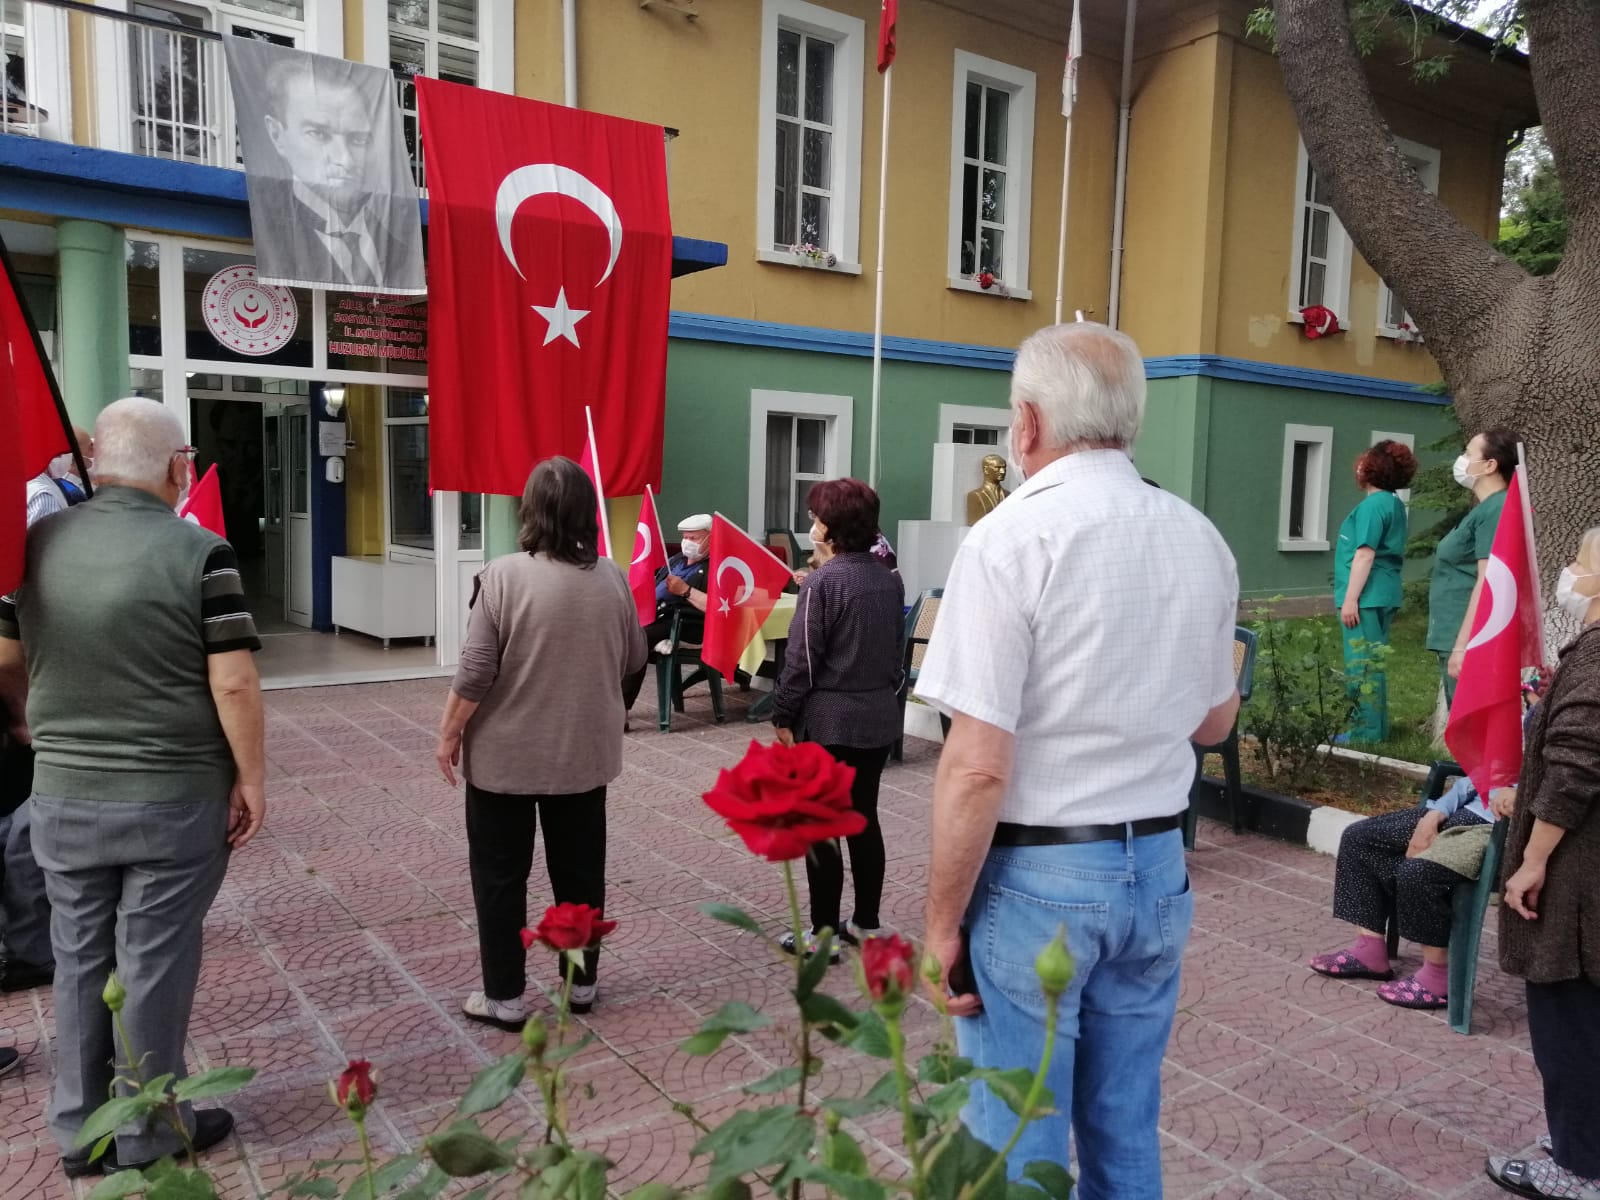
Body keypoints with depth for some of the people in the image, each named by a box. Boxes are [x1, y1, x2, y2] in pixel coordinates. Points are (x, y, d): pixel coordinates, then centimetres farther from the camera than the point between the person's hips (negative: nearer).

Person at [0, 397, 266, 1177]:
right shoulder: (199, 552, -15)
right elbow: (232, 684, -17)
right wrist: (250, 778, -6)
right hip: (174, 798, -4)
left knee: (79, 963, 17)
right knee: (153, 966, 8)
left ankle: (79, 1131, 31)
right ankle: (151, 1135, 23)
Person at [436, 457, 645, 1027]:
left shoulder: (504, 575, -15)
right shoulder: (612, 578, -3)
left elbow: (476, 670, -15)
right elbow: (634, 659, 7)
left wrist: (449, 733, -3)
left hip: (506, 754, -3)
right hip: (585, 753, 4)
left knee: (500, 876, 9)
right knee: (580, 871, 15)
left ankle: (505, 997, 16)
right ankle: (582, 984, 26)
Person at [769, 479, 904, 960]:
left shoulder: (822, 582, -15)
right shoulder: (890, 578, 4)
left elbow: (802, 659, -14)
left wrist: (783, 715, -6)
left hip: (829, 719, -7)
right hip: (880, 715, 7)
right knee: (864, 818, 15)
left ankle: (823, 934, 11)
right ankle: (867, 925, 24)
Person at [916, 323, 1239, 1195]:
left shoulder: (1010, 539, -16)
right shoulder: (1202, 541, 3)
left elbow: (978, 768, -20)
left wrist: (943, 920, -10)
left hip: (1034, 874, -6)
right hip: (1157, 868, 6)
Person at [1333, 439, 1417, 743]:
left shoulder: (1372, 504, -14)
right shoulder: (1393, 503, 15)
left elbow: (1365, 554, -19)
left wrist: (1350, 598, -19)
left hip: (1367, 596, -10)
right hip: (1383, 595, 10)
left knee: (1362, 666, -4)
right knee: (1372, 664, 15)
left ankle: (1366, 734, 1)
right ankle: (1375, 729, 22)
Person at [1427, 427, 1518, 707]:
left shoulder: (1496, 510, -14)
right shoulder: (1484, 508, 16)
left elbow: (1488, 583, -20)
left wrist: (1462, 646, -22)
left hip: (1471, 643, -10)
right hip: (1456, 639, 10)